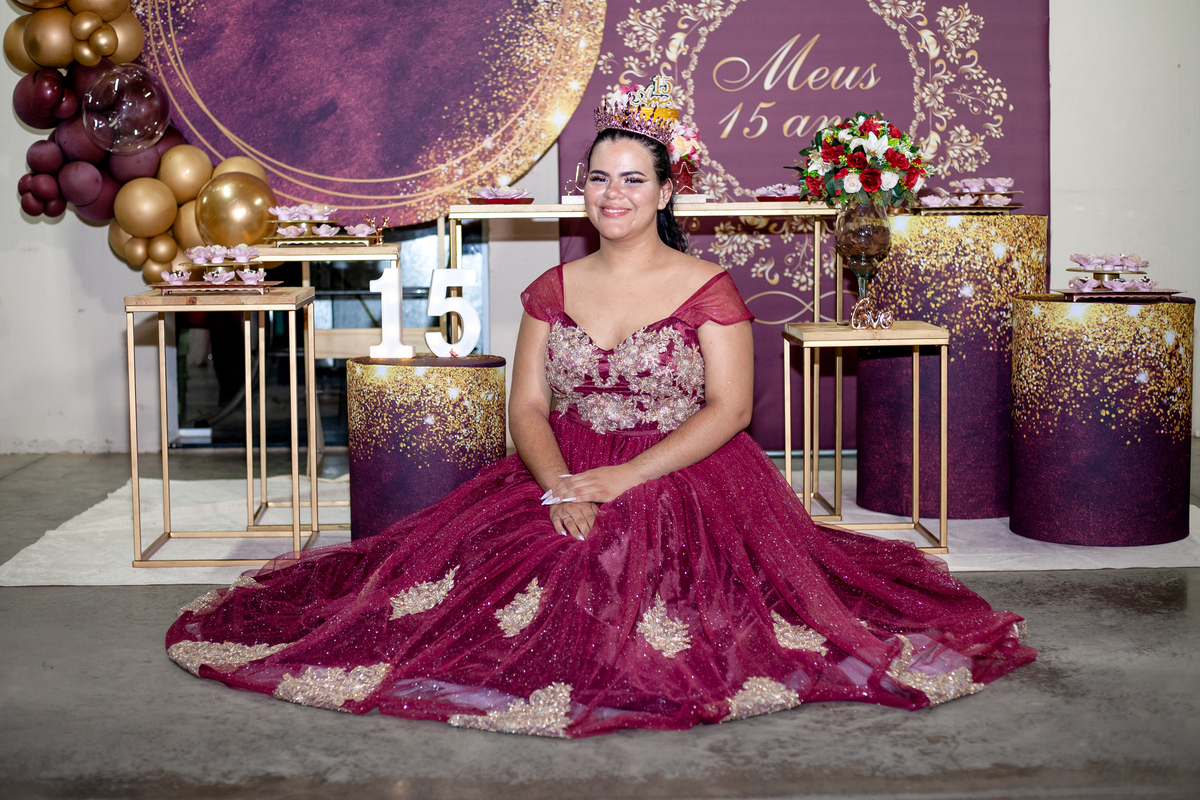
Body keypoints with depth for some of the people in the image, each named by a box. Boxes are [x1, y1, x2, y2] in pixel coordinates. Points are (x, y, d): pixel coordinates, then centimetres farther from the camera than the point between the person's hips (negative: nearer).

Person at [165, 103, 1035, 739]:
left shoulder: (708, 287, 0)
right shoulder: (554, 289, 12)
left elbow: (729, 408, -7)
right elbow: (528, 405, 6)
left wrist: (629, 476, -18)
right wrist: (560, 485, -15)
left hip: (684, 482, -3)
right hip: (562, 480, 4)